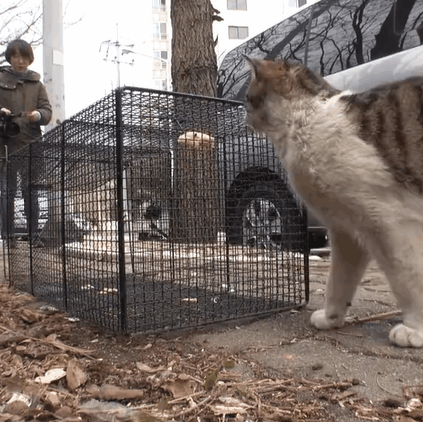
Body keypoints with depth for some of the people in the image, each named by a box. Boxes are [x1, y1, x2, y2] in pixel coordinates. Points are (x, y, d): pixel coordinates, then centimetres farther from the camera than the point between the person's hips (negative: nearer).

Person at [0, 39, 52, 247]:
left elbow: (47, 110, 7)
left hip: (31, 144, 1)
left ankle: (33, 231, 10)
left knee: (31, 190, 2)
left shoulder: (36, 83, 13)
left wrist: (39, 115, -14)